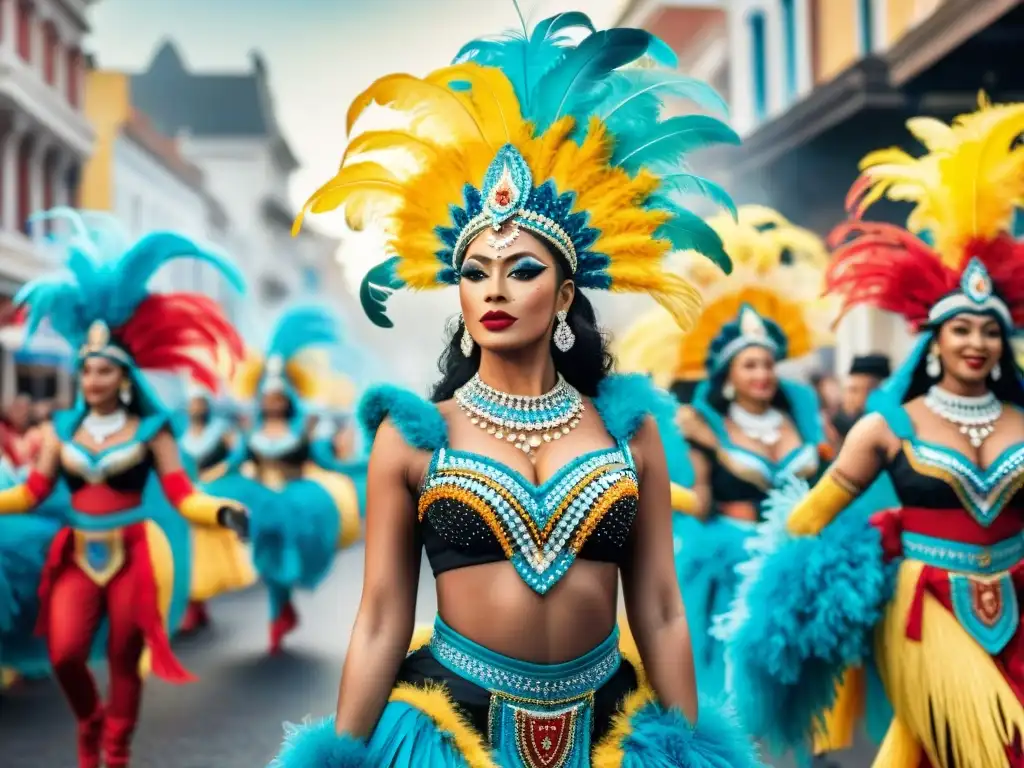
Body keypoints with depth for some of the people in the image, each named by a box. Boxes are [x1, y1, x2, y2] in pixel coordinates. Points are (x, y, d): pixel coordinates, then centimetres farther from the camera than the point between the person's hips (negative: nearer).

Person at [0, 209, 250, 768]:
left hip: (132, 555, -2)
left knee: (124, 658, 4)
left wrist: (222, 512, -26)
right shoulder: (63, 428, 7)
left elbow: (181, 496, -9)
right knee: (64, 654, -8)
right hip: (77, 555, 2)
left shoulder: (149, 429, -2)